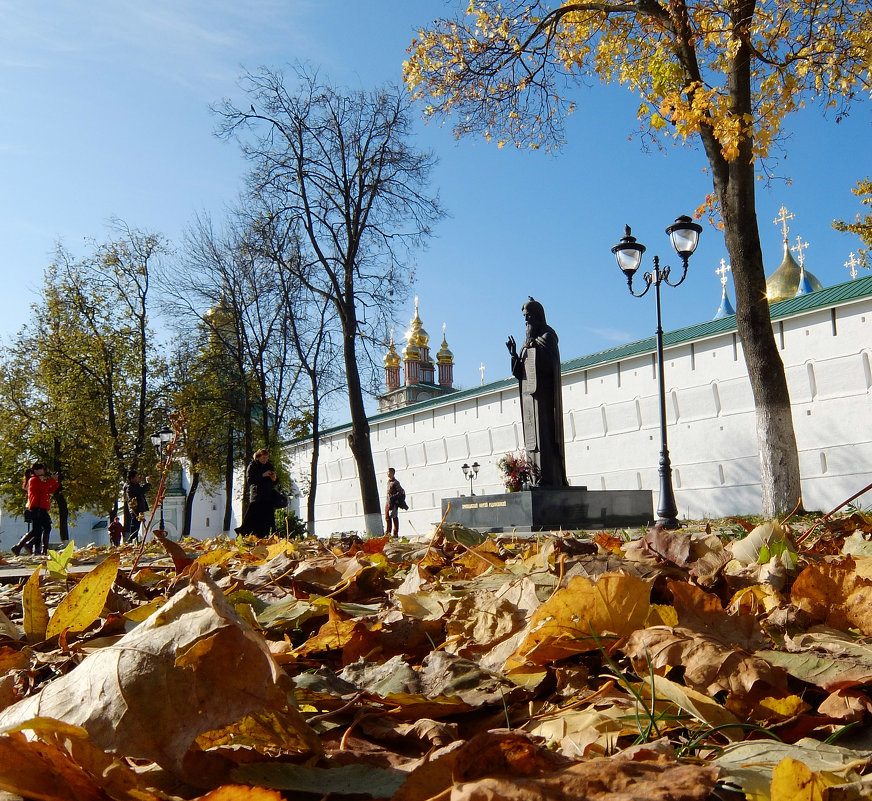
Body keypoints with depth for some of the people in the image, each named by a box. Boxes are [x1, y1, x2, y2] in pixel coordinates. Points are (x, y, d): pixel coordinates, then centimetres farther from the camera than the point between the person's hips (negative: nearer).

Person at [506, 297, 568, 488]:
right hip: (529, 393, 8)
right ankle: (539, 481, 4)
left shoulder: (547, 336, -1)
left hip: (543, 394, -8)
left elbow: (547, 364, -18)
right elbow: (519, 372, 16)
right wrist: (514, 355, 0)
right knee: (532, 438, 3)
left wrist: (533, 344, -17)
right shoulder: (529, 341, 22)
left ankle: (548, 480, -16)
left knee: (543, 436, -14)